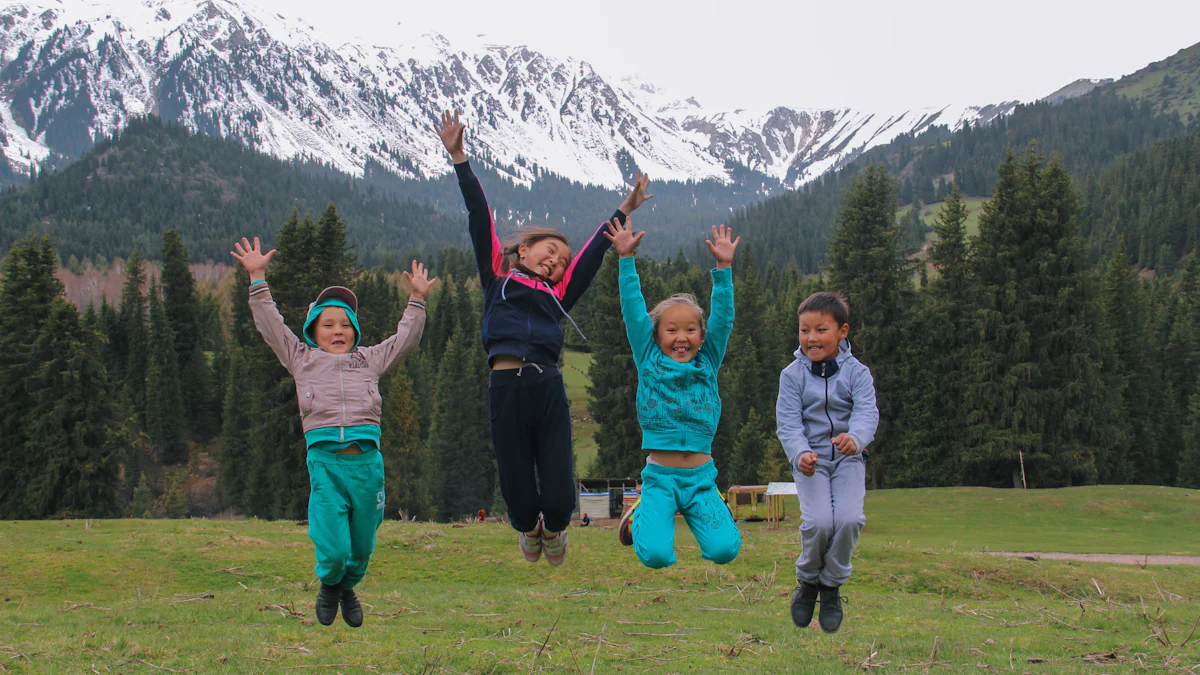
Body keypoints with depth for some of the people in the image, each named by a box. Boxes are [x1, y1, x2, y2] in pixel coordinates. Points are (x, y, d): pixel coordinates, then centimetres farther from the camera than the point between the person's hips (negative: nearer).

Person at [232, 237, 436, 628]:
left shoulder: (369, 360, 22)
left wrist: (416, 300, 18)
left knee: (362, 547, 9)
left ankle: (348, 588, 40)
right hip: (325, 461, -2)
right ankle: (329, 585, 25)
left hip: (367, 460, 2)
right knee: (332, 549, -9)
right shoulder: (302, 359, 18)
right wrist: (257, 278, 10)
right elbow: (270, 325, 15)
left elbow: (405, 339, 25)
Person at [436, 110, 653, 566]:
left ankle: (553, 527, 34)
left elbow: (592, 254, 24)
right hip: (507, 387, -2)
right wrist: (459, 160, 7)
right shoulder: (497, 276, 17)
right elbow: (480, 218, 12)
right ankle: (528, 528, 39)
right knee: (517, 492, 3)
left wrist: (624, 212, 25)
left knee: (558, 499, -2)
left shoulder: (556, 296, 23)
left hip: (549, 388, 3)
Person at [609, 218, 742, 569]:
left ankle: (718, 512, 19)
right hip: (660, 476, -1)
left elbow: (723, 316, 2)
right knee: (655, 555, -20)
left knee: (724, 550, -17)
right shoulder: (649, 362, 5)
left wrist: (723, 267, -6)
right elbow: (634, 311, 1)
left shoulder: (708, 363, 9)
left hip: (701, 477, 2)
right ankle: (641, 515, 15)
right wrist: (626, 259, -4)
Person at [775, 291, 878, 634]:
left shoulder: (857, 372, -4)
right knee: (819, 521, -22)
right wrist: (800, 453, -30)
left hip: (848, 459, 1)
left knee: (849, 519, -22)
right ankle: (807, 581, 7)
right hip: (810, 461, 0)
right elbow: (788, 423, -10)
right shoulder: (792, 375, -3)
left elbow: (867, 413, -17)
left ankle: (832, 585, 3)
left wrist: (855, 437, -41)